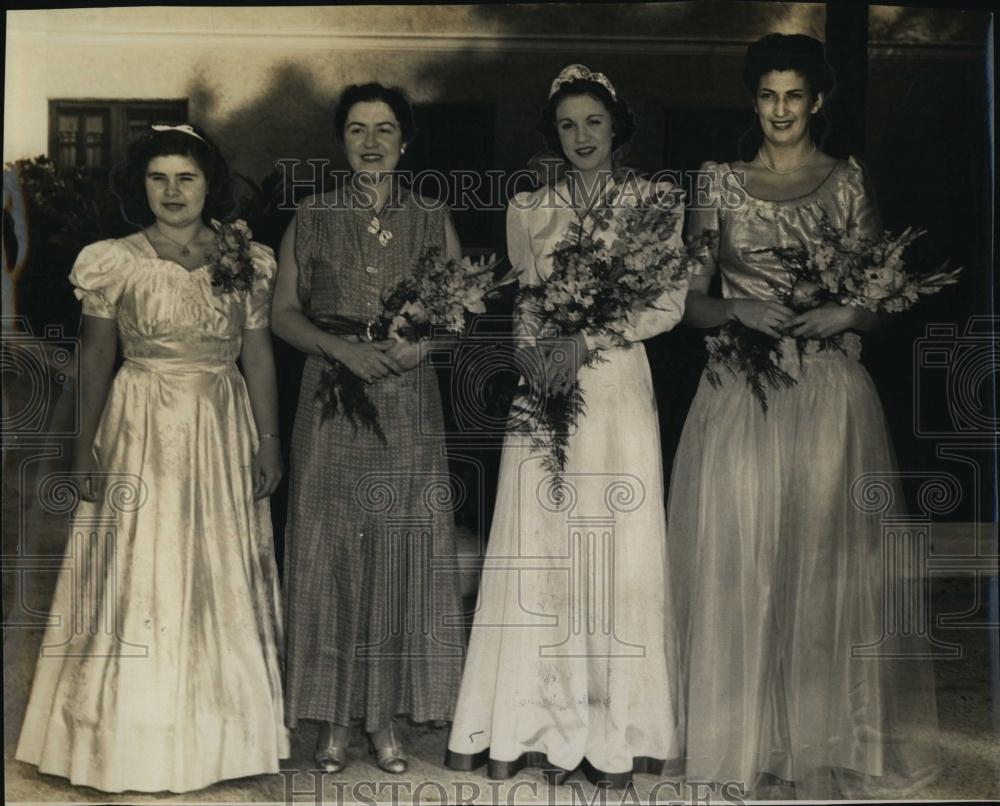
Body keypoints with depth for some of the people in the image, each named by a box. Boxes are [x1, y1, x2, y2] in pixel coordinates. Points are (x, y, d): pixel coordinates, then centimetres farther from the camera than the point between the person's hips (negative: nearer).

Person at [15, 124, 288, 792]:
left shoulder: (246, 262, 1)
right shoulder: (114, 263, -2)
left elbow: (260, 358, 4)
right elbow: (96, 359, 3)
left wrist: (269, 443, 1)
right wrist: (86, 449, -1)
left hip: (223, 434, 1)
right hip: (140, 432, -1)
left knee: (222, 583, 8)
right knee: (137, 580, 4)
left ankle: (218, 733, 23)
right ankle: (136, 737, 18)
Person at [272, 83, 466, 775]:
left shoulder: (431, 218, 8)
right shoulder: (313, 217, 7)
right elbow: (284, 313, 4)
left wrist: (423, 340, -12)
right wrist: (339, 346, -13)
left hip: (408, 406, 0)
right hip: (332, 404, 0)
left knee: (404, 547, 1)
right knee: (331, 547, 1)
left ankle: (387, 716, 11)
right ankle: (336, 717, 12)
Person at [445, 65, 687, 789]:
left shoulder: (655, 201, 7)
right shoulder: (528, 209, 13)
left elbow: (669, 304, 0)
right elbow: (522, 303, 10)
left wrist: (587, 340, -11)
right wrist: (536, 350, -10)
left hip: (617, 385, -1)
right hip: (545, 390, 2)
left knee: (617, 558, -1)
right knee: (539, 555, 0)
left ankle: (613, 734, 8)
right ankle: (533, 728, 7)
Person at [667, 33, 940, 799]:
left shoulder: (850, 183, 7)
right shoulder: (722, 183, 7)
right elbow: (691, 300, 4)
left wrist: (845, 313, -13)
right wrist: (738, 310, -15)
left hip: (830, 397, 0)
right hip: (742, 396, 0)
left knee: (827, 560, 3)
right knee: (740, 562, 1)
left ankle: (829, 738, 20)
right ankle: (748, 741, 16)